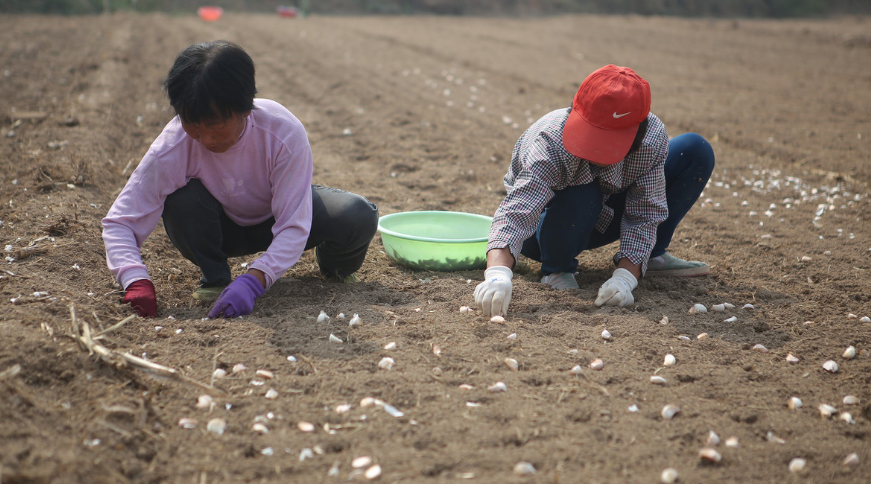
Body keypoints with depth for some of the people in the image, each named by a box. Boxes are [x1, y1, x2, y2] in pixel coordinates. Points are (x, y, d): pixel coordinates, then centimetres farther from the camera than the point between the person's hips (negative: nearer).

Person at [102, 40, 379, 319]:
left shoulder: (285, 134, -34)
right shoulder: (172, 149, -31)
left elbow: (294, 227, -34)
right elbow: (119, 222, -27)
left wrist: (253, 281, -50)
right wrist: (136, 281, -47)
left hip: (276, 221, 0)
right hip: (222, 229, 0)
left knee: (358, 217, -29)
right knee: (181, 201, -35)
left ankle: (333, 263, 9)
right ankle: (214, 276, -6)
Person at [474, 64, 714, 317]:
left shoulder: (653, 138, -28)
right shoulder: (551, 142, -38)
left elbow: (644, 217, -25)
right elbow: (515, 213, -51)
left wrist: (625, 277, -40)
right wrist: (498, 273, -69)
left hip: (602, 219, 4)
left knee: (696, 150, -11)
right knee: (581, 197, -42)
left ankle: (653, 255, 2)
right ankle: (556, 267, -9)